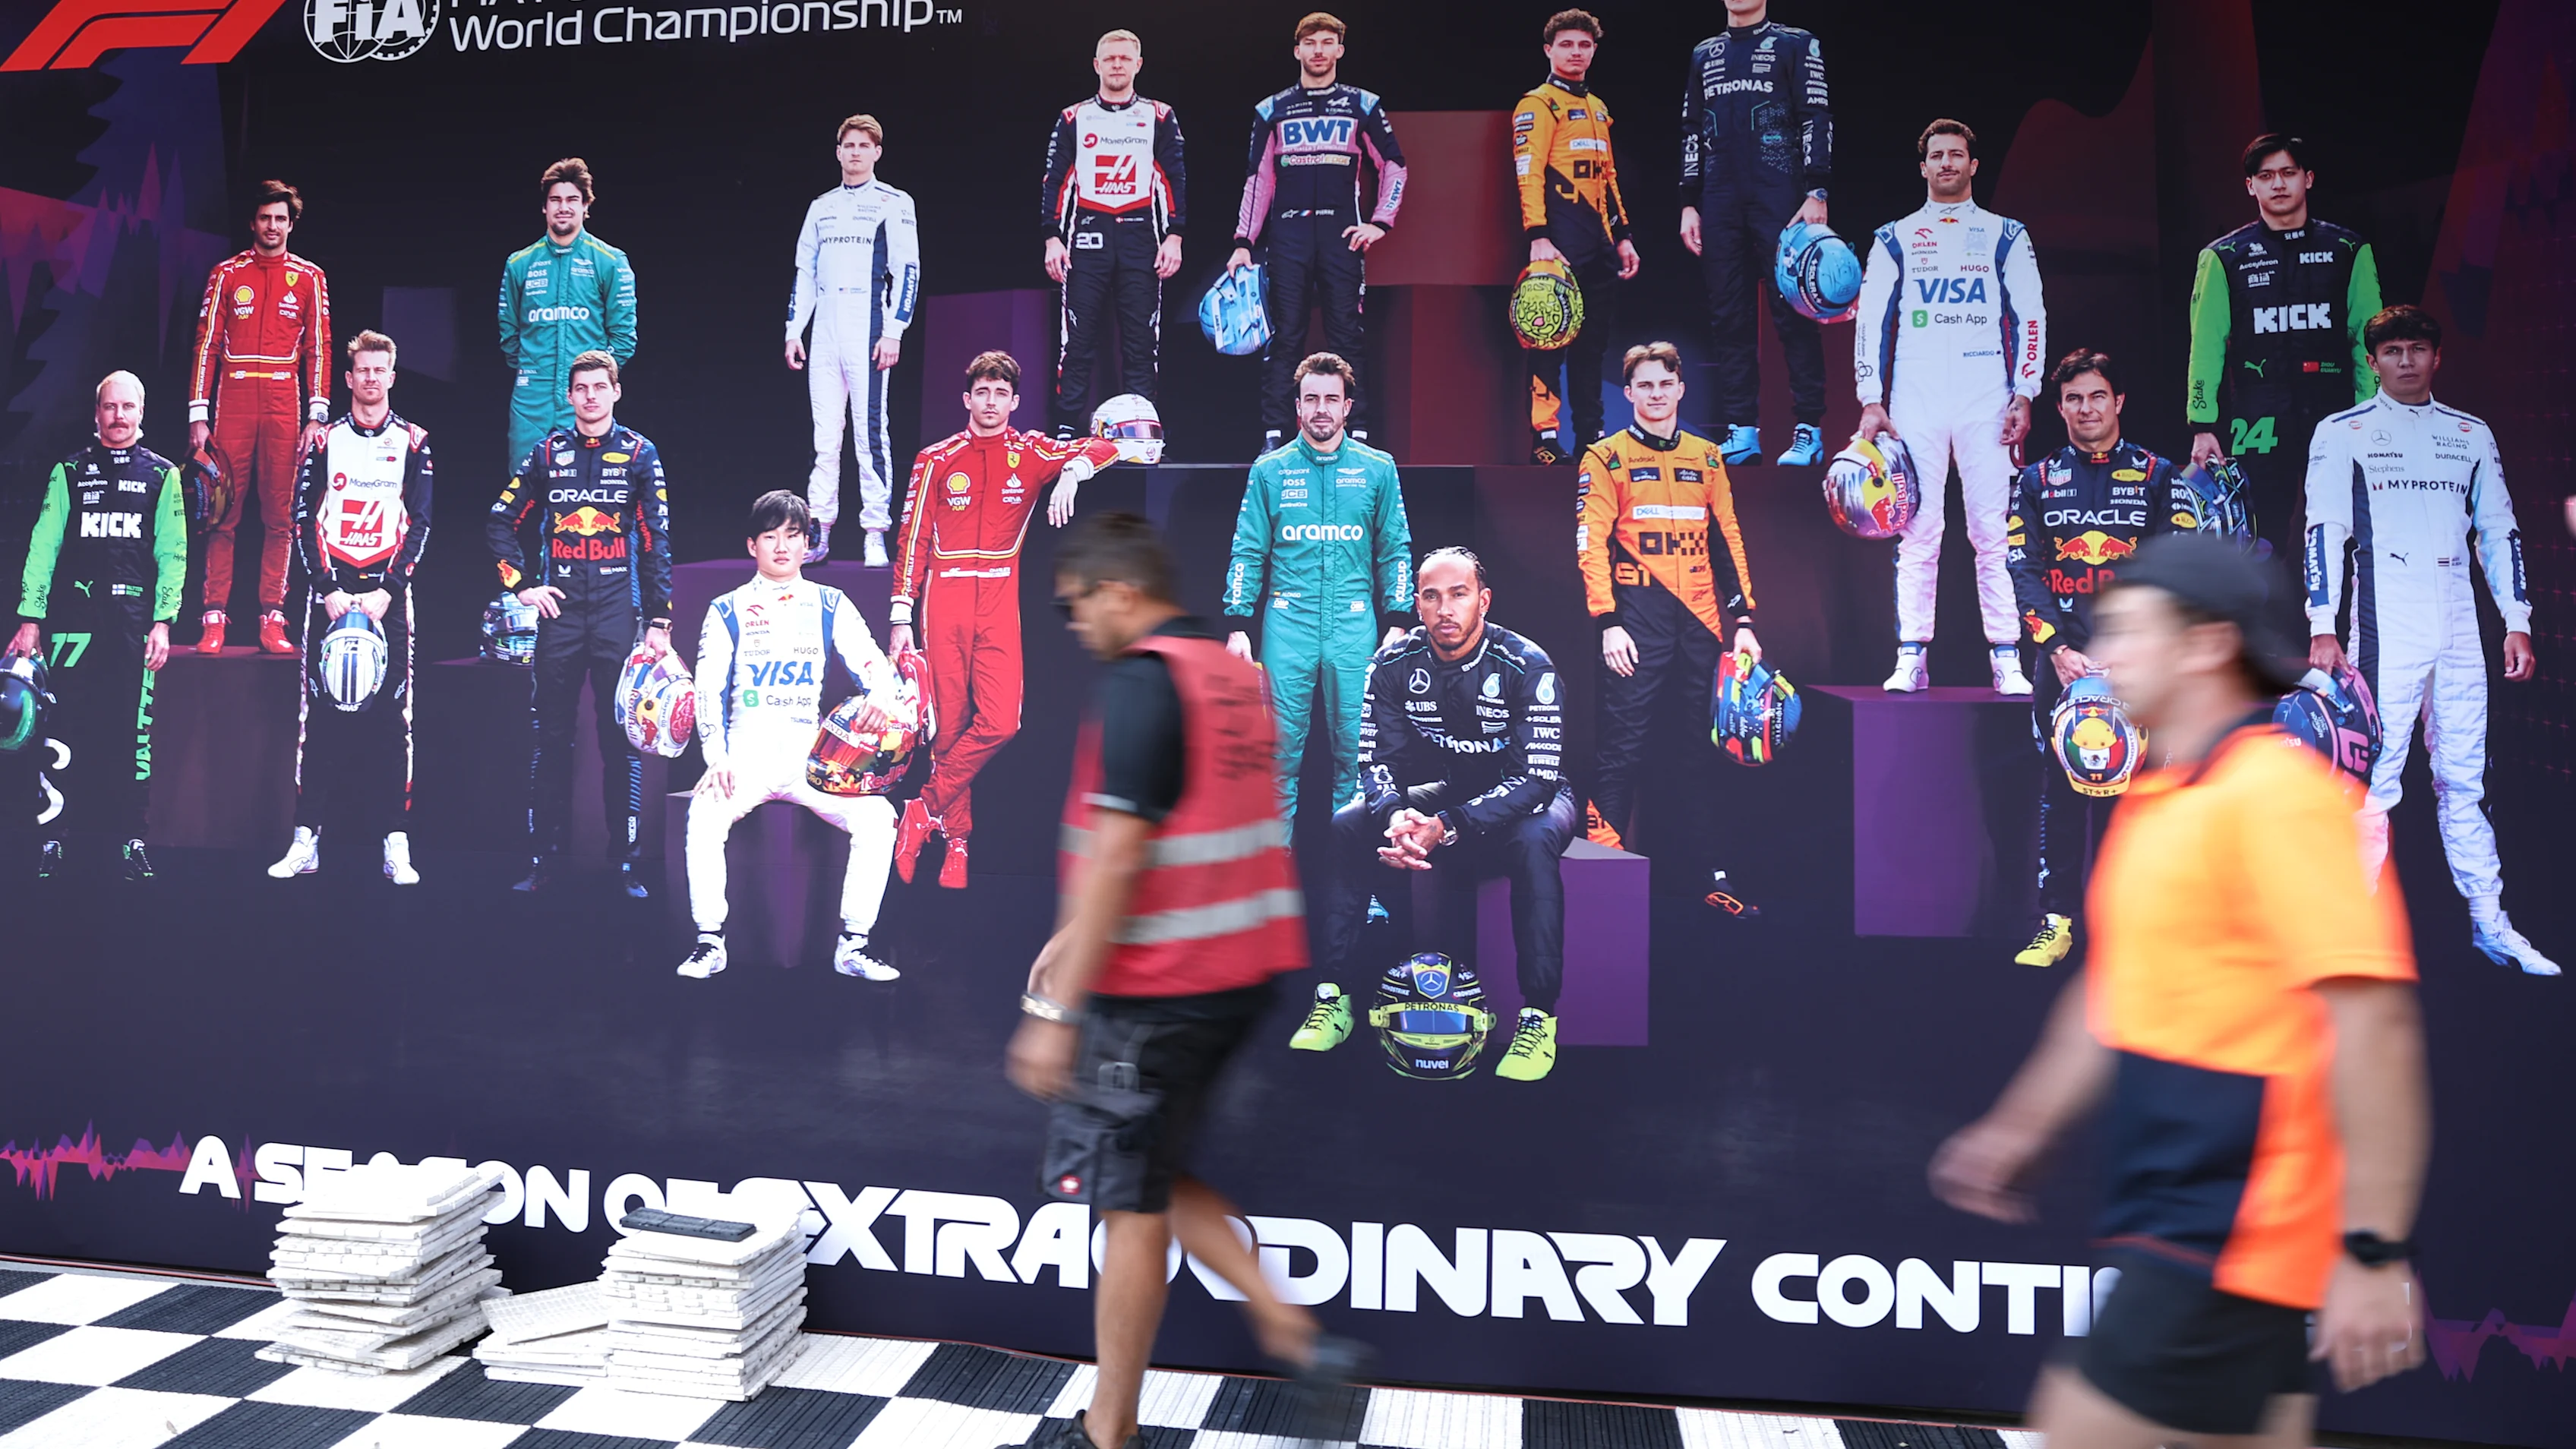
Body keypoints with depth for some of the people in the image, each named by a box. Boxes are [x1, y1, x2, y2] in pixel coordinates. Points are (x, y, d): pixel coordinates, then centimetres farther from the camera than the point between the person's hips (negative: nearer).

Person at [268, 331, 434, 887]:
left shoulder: (413, 442, 7)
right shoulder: (325, 440, 8)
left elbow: (420, 522, 1)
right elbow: (304, 519, 3)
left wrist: (386, 590, -9)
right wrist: (328, 589, -8)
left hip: (388, 591, -1)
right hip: (329, 589, 1)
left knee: (391, 714, -3)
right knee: (319, 712, 0)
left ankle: (396, 845, -3)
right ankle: (306, 840, 4)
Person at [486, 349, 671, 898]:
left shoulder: (639, 453, 4)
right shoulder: (548, 452, 9)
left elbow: (655, 541, 1)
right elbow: (501, 524, 16)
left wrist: (658, 621, -4)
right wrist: (523, 584, 5)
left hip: (618, 613, -2)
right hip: (559, 610, 2)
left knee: (622, 738, -2)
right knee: (550, 737, 5)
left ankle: (626, 860, 4)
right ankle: (543, 858, 13)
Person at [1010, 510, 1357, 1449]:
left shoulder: (1142, 682, -16)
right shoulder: (1232, 673, 11)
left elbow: (1117, 853, -21)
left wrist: (1058, 1009, -18)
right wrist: (1076, 936, 22)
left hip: (1159, 988, -8)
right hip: (1235, 973, 9)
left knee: (1132, 1201, 5)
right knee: (1151, 1175, 22)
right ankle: (1285, 1325, 18)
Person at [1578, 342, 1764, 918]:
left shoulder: (1706, 456, 14)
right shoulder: (1606, 458, 2)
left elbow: (1728, 541, 14)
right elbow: (1592, 545, -4)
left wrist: (1744, 620, 7)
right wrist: (1608, 623, -13)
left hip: (1701, 619, 4)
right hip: (1640, 620, -4)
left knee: (1706, 748, 8)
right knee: (1623, 748, -4)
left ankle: (1711, 871, 17)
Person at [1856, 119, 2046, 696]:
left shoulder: (2005, 236, 13)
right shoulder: (1894, 239, 13)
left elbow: (2030, 317, 9)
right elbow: (1870, 322, 9)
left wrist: (2023, 396, -2)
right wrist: (1871, 402, -1)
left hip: (1986, 404, 0)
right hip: (1914, 404, 0)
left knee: (1992, 531, -4)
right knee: (1917, 532, -3)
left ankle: (2006, 659, -1)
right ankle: (1912, 658, 1)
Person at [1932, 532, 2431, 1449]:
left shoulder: (2277, 793, -17)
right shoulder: (2157, 802, 12)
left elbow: (2373, 1018, -23)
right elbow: (2124, 992, 22)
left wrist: (2375, 1252, -24)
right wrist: (2020, 1130, 24)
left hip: (2232, 1233, -9)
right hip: (2179, 1217, 9)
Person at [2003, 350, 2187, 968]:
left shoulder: (2157, 477, 8)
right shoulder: (2037, 482, 11)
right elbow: (2024, 573, 3)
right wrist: (2059, 650, -10)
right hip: (2060, 660, 1)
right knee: (2060, 788, 0)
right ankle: (2057, 919, 5)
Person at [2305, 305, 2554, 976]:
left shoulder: (2472, 435, 15)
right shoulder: (2342, 433, 3)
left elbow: (2499, 531, 16)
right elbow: (2325, 530, -4)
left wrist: (2517, 623, 9)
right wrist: (2323, 627, -13)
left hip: (2460, 634, 4)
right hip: (2385, 634, -4)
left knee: (2465, 779, 8)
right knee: (2375, 778, -7)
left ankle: (2489, 922, 14)